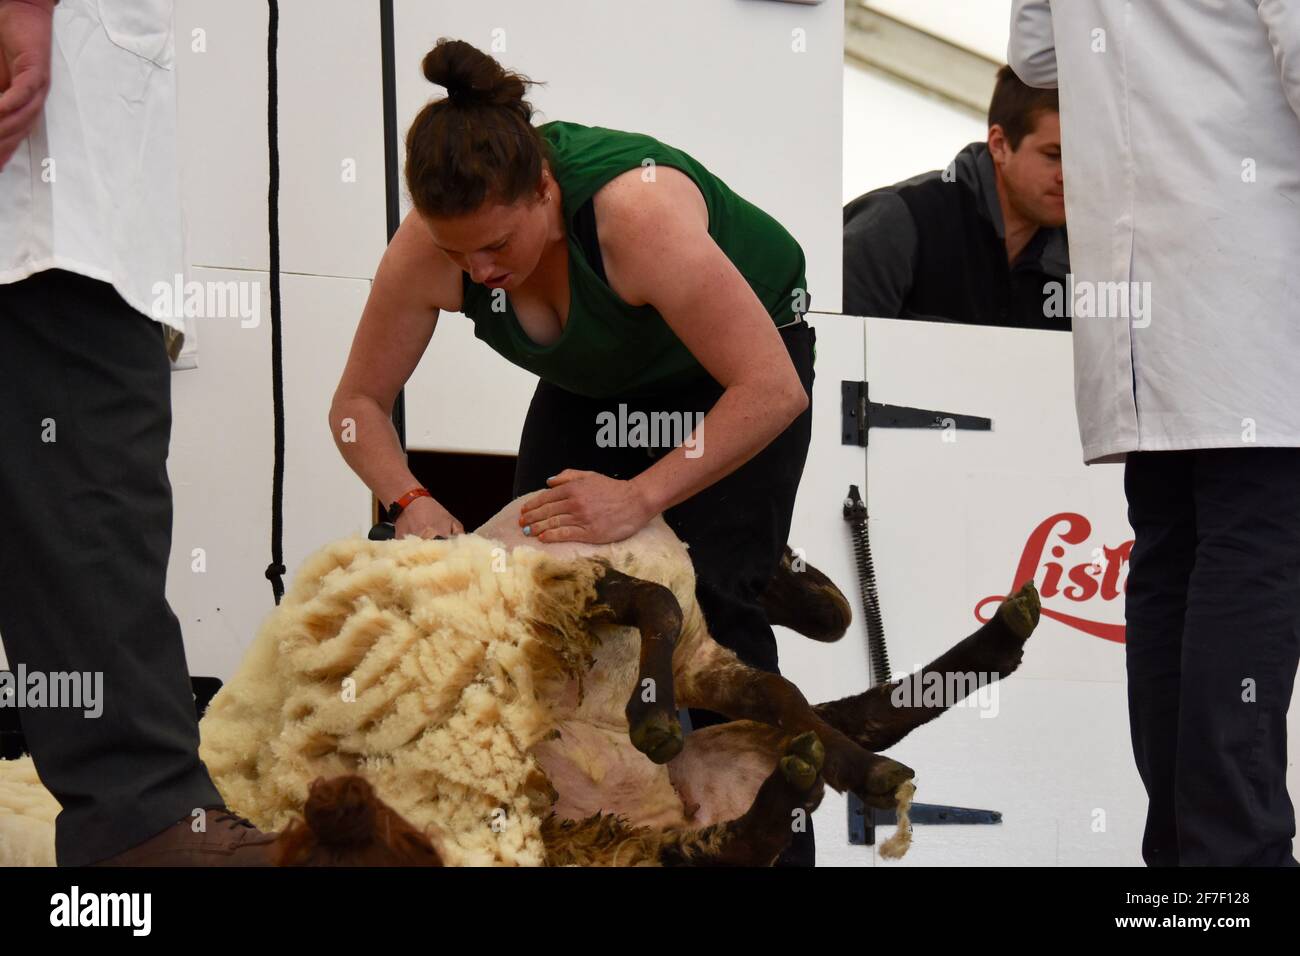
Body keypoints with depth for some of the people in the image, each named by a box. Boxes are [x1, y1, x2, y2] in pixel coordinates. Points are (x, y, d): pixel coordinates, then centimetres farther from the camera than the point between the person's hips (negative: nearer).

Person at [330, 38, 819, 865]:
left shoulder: (638, 213, -41)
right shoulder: (431, 247, -26)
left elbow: (772, 390, -40)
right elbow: (359, 402, -13)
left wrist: (642, 496, -45)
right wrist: (409, 500, -31)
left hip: (736, 354, -5)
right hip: (595, 379, 5)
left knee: (711, 602, -17)